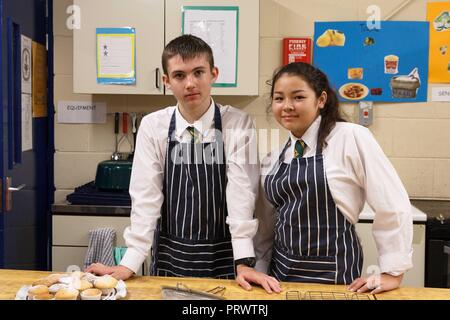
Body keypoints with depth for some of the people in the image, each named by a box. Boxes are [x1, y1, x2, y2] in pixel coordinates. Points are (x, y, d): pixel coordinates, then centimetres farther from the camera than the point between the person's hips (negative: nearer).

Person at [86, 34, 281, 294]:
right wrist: (130, 264, -14)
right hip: (169, 255, 2)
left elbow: (241, 192, -13)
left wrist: (243, 262, -19)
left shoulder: (238, 124, -9)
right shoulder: (153, 126, -5)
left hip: (223, 256, -1)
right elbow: (146, 196, -8)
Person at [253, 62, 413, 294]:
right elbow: (266, 222, 11)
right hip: (280, 270, 5)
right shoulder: (273, 157, 4)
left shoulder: (351, 138, -13)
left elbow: (393, 206, -13)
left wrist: (392, 272, -10)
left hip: (333, 274, -5)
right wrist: (259, 271, 10)